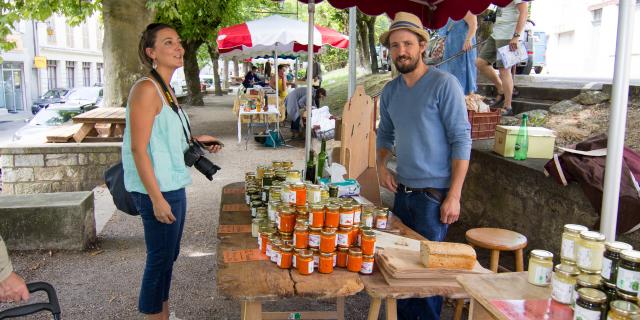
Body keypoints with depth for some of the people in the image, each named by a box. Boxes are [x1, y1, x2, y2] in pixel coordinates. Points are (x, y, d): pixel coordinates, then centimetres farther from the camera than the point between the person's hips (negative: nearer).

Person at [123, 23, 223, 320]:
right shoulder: (146, 89, -17)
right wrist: (157, 198, -22)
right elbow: (138, 149, -21)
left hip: (173, 187, 10)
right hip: (158, 191, -9)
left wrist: (196, 140, 9)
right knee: (160, 258, 3)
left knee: (168, 255, 20)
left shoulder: (167, 91, 11)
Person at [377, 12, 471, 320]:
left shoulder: (444, 84, -12)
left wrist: (454, 196, -18)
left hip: (434, 193, -6)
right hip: (403, 190, 7)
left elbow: (461, 140, -15)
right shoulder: (390, 91, 7)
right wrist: (381, 165, 2)